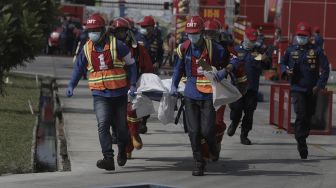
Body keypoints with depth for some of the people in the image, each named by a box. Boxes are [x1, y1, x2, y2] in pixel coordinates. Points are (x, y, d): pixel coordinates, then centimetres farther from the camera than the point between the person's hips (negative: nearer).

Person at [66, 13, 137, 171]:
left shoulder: (116, 45, -6)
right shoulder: (87, 48, 4)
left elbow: (131, 64, 3)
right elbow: (79, 67, 15)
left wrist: (132, 84, -5)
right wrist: (71, 85, 3)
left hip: (119, 93, -1)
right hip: (100, 95, 1)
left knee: (121, 127, 10)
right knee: (103, 125, -18)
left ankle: (122, 151, 39)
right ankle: (108, 159, -23)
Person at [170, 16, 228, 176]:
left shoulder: (213, 48, -9)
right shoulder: (184, 48, 1)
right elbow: (179, 68, 15)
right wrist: (174, 85, 7)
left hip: (208, 95, -3)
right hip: (191, 95, 3)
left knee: (207, 130, -6)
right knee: (193, 131, -1)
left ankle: (213, 149, 29)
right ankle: (198, 163, 11)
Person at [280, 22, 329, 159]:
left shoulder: (316, 50, -2)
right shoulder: (291, 50, 4)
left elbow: (325, 68, -3)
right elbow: (282, 63, 18)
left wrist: (320, 85, -12)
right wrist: (286, 70, -6)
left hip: (312, 90, 1)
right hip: (297, 88, -1)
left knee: (309, 116, 12)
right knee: (301, 115, -14)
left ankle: (302, 137, 30)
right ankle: (301, 143, -11)